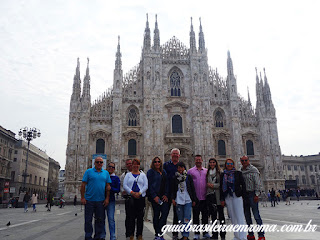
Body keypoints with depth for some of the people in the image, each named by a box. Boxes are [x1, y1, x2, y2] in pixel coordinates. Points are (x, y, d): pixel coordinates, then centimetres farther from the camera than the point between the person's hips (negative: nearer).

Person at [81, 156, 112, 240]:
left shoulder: (106, 173, 9)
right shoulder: (88, 172, 1)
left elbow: (108, 186, 8)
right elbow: (83, 185, -2)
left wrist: (107, 198, 1)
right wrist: (82, 197, -8)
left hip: (101, 200, 3)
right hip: (89, 200, -2)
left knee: (100, 220, 8)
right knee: (88, 220, 4)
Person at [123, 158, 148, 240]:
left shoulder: (143, 175, 11)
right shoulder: (128, 175, 10)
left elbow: (146, 186, 2)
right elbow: (125, 186, 1)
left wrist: (139, 193, -11)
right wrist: (132, 192, -12)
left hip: (141, 197, 0)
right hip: (130, 197, 0)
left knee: (140, 216, 2)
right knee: (131, 216, -2)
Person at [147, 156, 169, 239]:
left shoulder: (164, 172, 15)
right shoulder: (150, 172, 0)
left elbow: (166, 184, 14)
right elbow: (149, 185, -6)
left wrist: (166, 195, 1)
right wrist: (154, 196, -12)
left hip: (164, 196, 4)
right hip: (155, 197, -4)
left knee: (165, 213, -6)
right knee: (156, 215, 2)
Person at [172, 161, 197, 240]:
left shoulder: (188, 177, 4)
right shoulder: (175, 178, 7)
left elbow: (193, 189, 6)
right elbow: (173, 189, 11)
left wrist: (194, 200, 4)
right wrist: (173, 198, 0)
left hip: (188, 201, -2)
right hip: (178, 201, 2)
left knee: (186, 219, -8)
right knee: (180, 220, 6)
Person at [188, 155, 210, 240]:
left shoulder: (206, 171, 10)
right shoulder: (190, 171, 3)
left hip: (204, 197, 2)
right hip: (195, 197, -2)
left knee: (205, 215, 8)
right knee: (195, 215, 3)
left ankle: (205, 232, 20)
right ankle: (196, 233, 13)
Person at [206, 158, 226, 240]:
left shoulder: (220, 172, 2)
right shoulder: (207, 173, 15)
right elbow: (205, 183, 19)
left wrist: (214, 185, -11)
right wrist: (208, 184, 0)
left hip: (218, 195, -4)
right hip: (210, 195, 4)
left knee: (221, 214, -1)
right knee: (213, 215, 8)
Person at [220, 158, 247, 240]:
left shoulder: (238, 173, 4)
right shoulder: (223, 175, 10)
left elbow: (243, 184, 3)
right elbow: (221, 187, 9)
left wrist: (242, 195, -6)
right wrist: (222, 199, 4)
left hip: (237, 196, -3)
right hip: (227, 197, 3)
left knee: (240, 216, -6)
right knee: (233, 217, 8)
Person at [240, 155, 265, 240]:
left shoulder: (254, 170, -4)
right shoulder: (240, 171, 11)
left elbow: (258, 183, -8)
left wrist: (257, 194, -14)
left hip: (252, 194, -6)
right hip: (243, 195, 6)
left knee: (256, 215, -6)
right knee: (247, 216, 11)